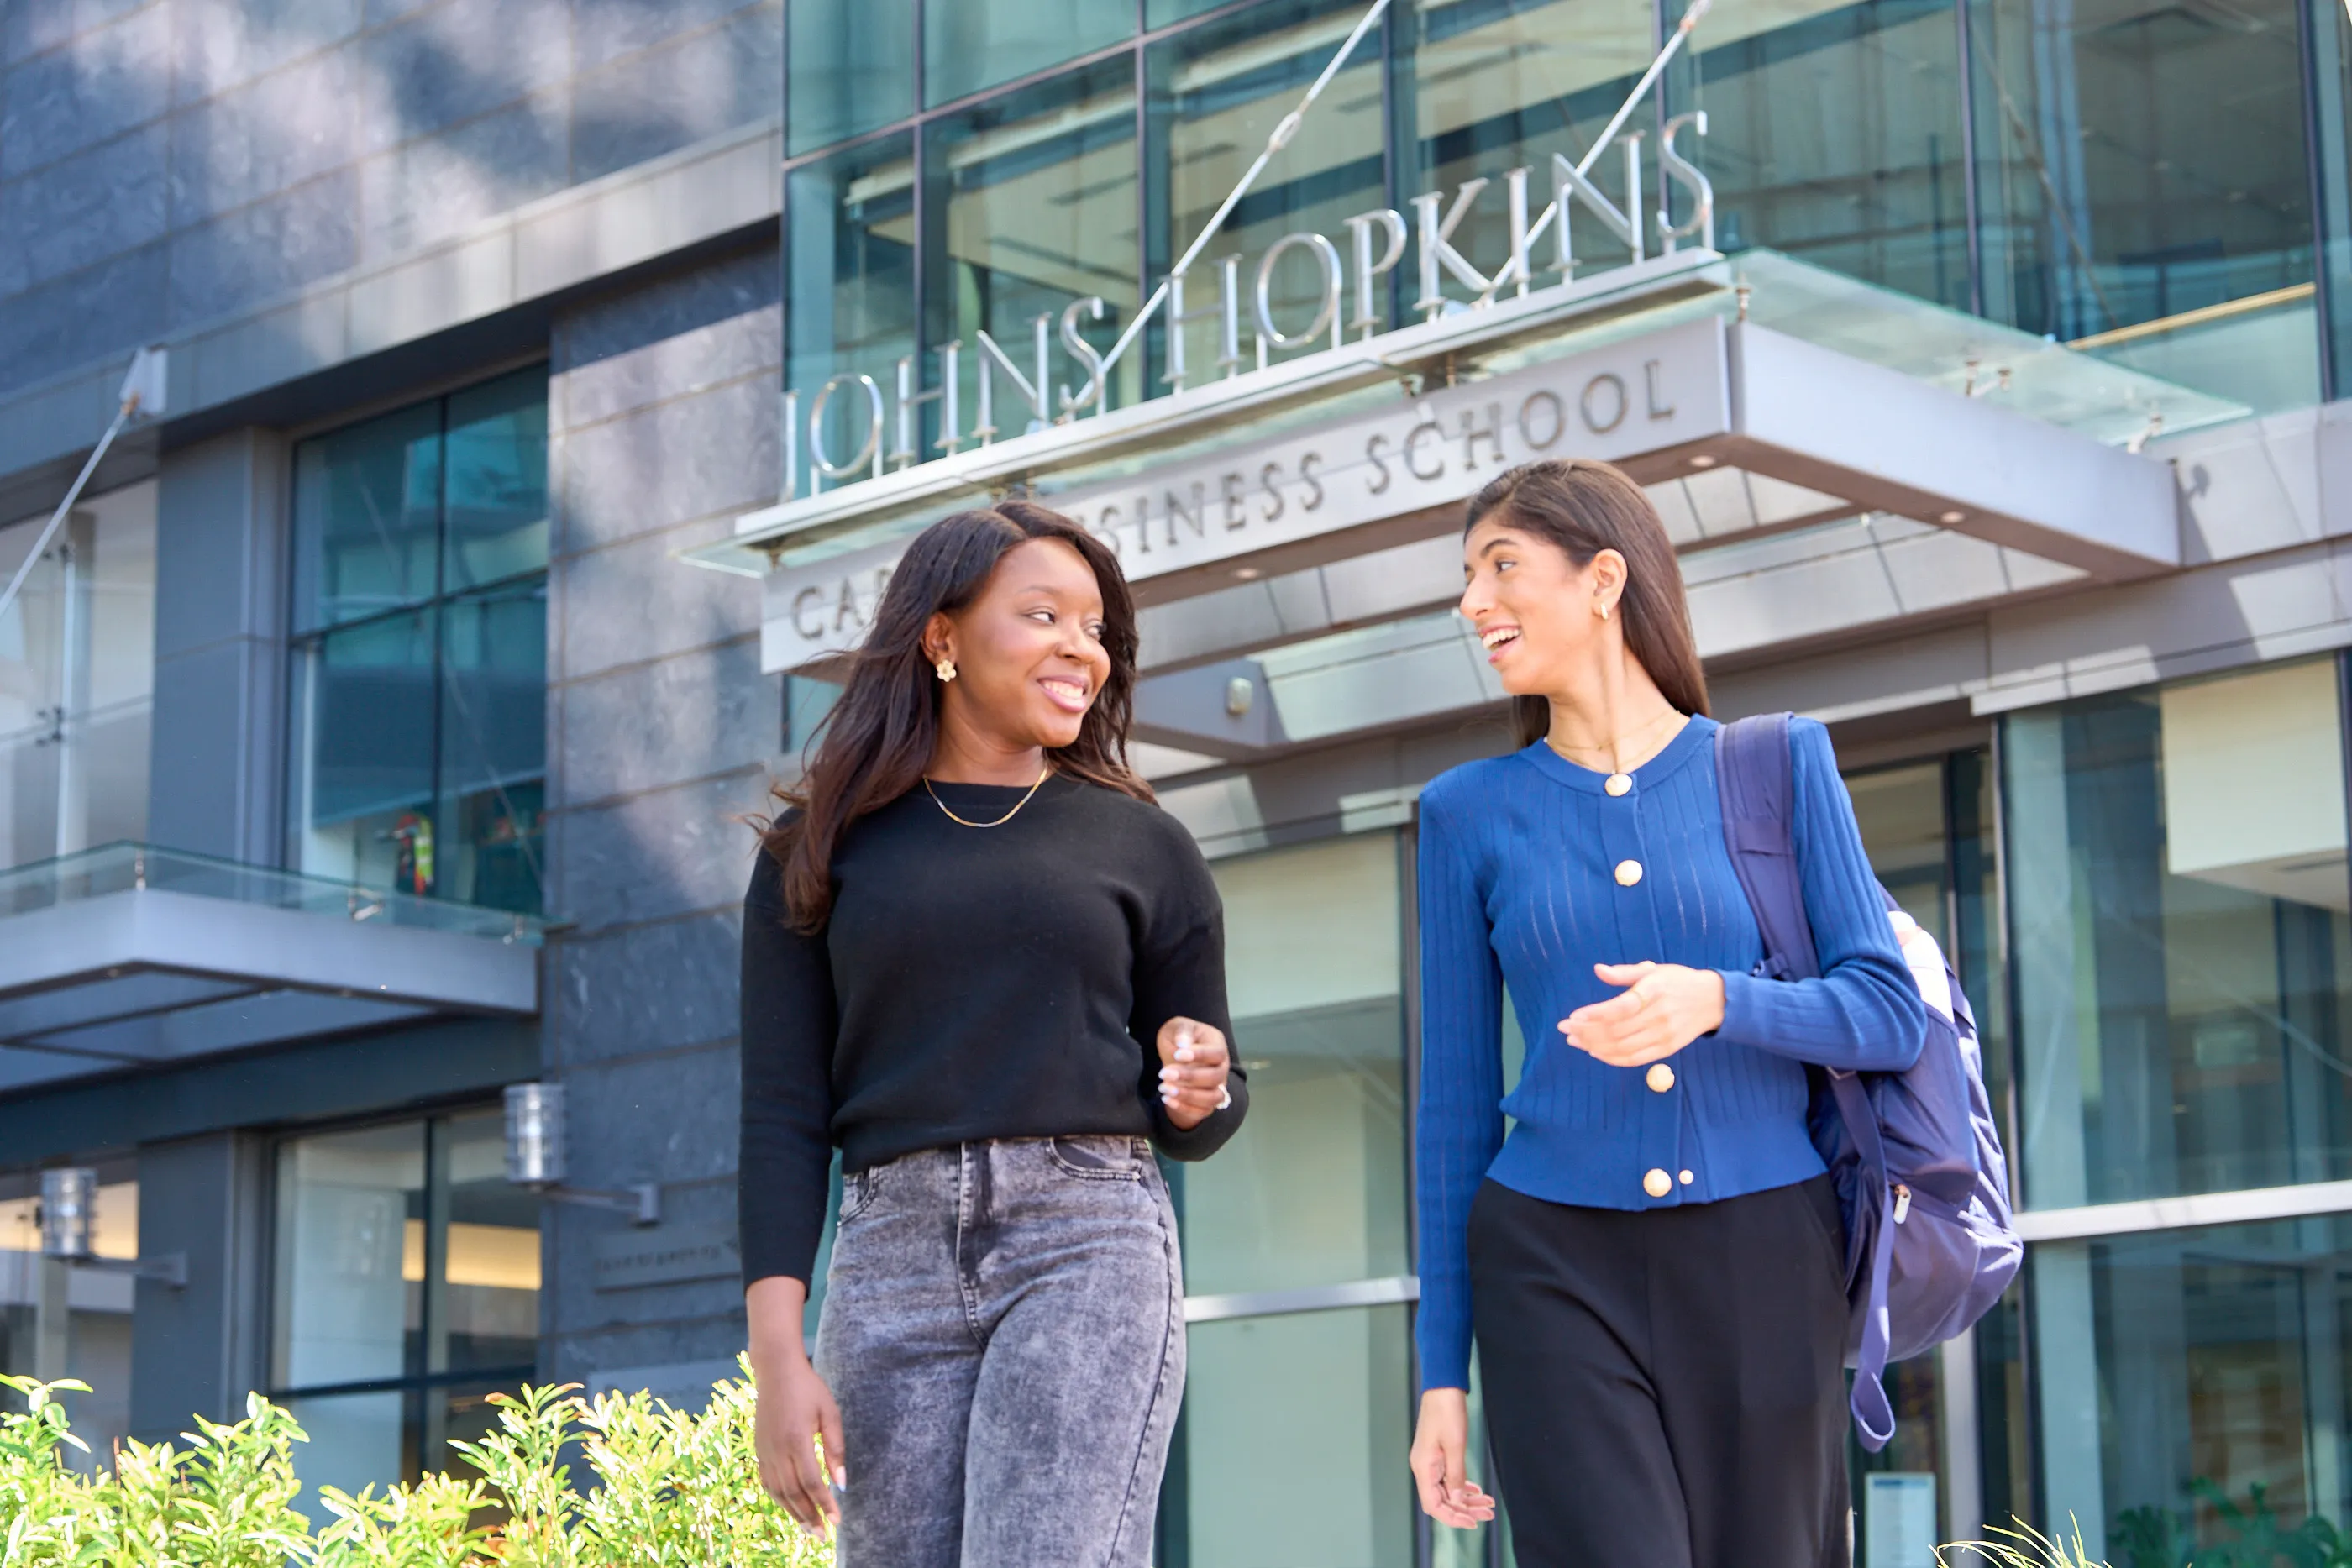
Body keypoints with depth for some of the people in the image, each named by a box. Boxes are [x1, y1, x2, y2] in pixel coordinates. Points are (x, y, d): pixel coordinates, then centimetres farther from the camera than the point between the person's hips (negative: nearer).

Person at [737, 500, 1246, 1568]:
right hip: (893, 1249, 1)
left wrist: (1201, 1092, -8)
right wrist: (777, 1358, -5)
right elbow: (782, 1115, 4)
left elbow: (1197, 1119, 17)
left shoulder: (1145, 847, 11)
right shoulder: (824, 848, 10)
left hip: (1089, 1238, -1)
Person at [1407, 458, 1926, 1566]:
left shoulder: (1779, 764, 6)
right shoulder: (1470, 813, 8)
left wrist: (1716, 1003, -19)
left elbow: (1892, 1014, 1)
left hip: (1764, 1265, 0)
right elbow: (1456, 1097, 8)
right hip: (1558, 1269, 0)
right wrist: (1441, 1365, 5)